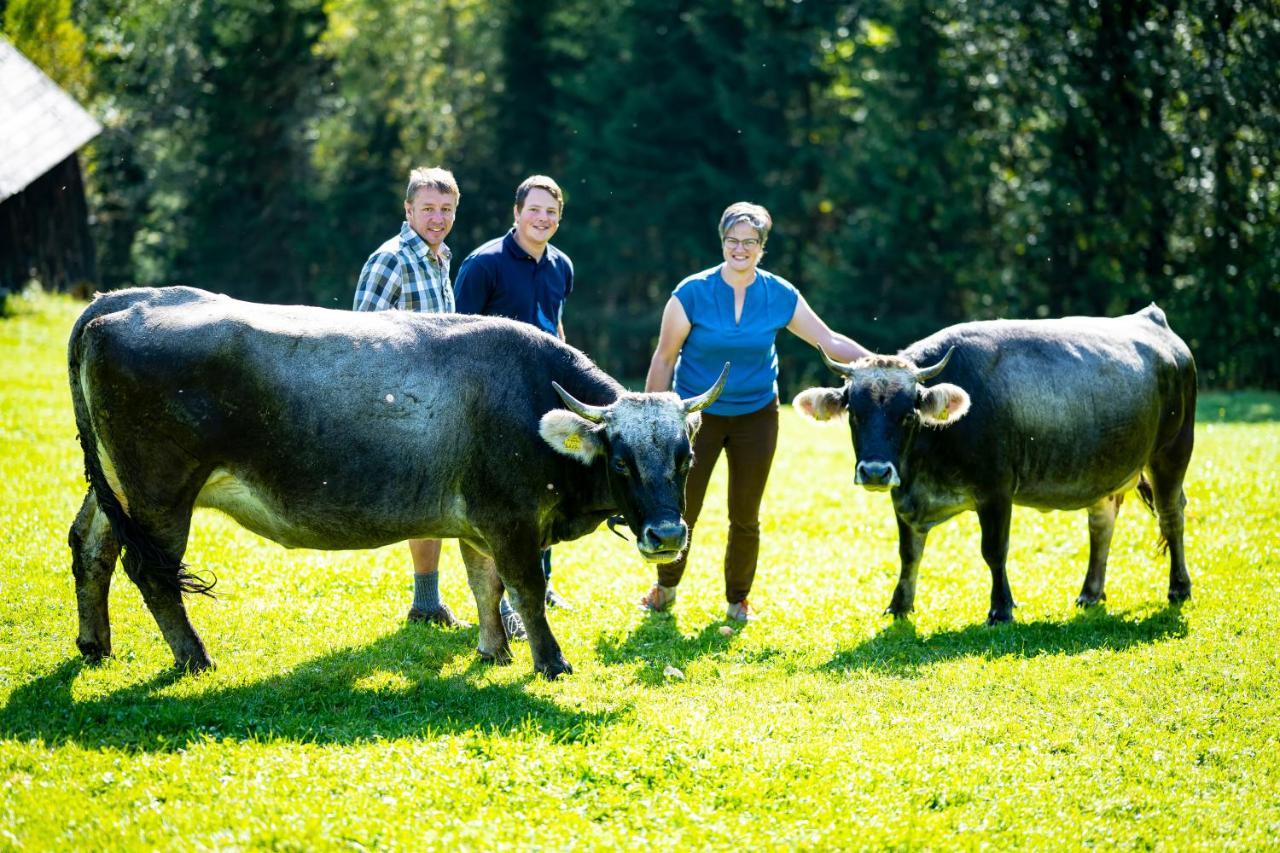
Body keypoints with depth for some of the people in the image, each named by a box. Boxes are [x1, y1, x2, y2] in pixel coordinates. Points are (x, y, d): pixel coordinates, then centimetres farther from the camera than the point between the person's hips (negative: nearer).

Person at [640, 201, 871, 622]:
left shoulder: (781, 295, -4)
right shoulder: (692, 293, -11)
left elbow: (830, 341, 1)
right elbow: (664, 358, -6)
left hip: (755, 415, 2)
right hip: (697, 413, -2)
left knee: (745, 519, 7)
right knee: (681, 512, 1)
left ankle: (738, 598, 26)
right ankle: (665, 587, 26)